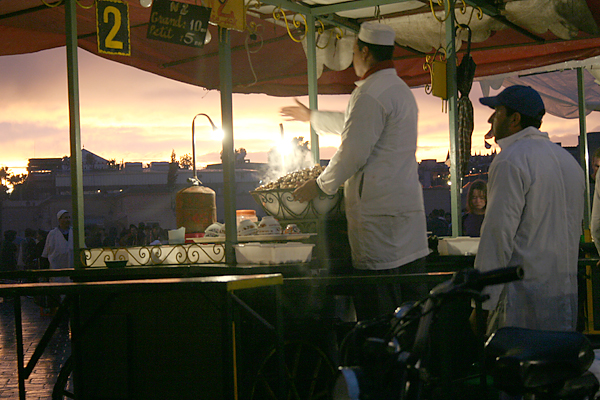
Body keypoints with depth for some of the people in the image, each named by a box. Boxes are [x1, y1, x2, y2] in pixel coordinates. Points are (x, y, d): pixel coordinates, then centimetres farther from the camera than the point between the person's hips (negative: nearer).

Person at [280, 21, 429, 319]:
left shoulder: (370, 94, -13)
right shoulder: (400, 89, 19)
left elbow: (353, 152, -15)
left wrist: (319, 186, 0)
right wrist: (312, 117, 48)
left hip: (378, 211, -10)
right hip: (409, 207, 10)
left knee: (377, 307, -6)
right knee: (412, 303, 10)